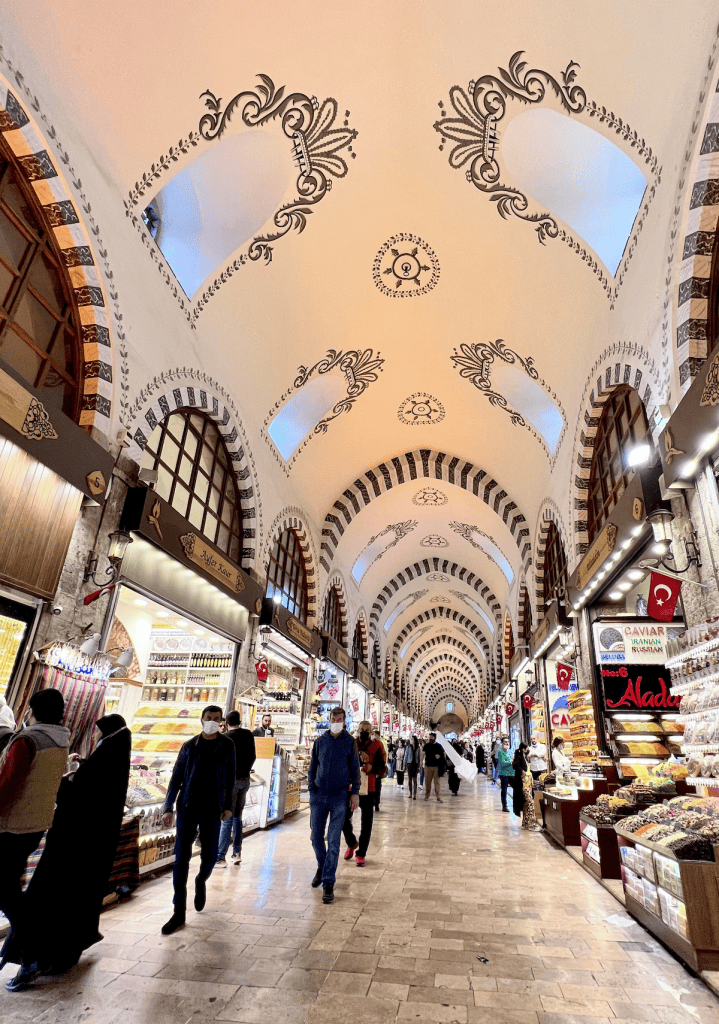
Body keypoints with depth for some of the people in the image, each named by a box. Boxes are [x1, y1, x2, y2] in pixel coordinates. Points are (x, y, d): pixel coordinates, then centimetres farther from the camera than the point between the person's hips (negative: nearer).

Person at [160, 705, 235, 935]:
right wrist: (168, 808, -1)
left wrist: (228, 806, 1)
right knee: (181, 858, -1)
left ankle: (201, 882, 40)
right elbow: (176, 777, 5)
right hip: (187, 808, 0)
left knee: (209, 857, 6)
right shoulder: (189, 746, 2)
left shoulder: (227, 745, 1)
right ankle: (179, 912, 12)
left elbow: (230, 778, 5)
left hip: (212, 810, 0)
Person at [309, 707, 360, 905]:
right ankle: (322, 867, 38)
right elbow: (312, 767, 11)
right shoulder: (320, 741, 4)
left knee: (333, 841, -3)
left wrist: (355, 792, -2)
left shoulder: (349, 742, -1)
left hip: (339, 796, -2)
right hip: (319, 795, 3)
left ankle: (328, 884, 6)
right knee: (316, 836, 11)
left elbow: (355, 768, 4)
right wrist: (311, 789, 5)